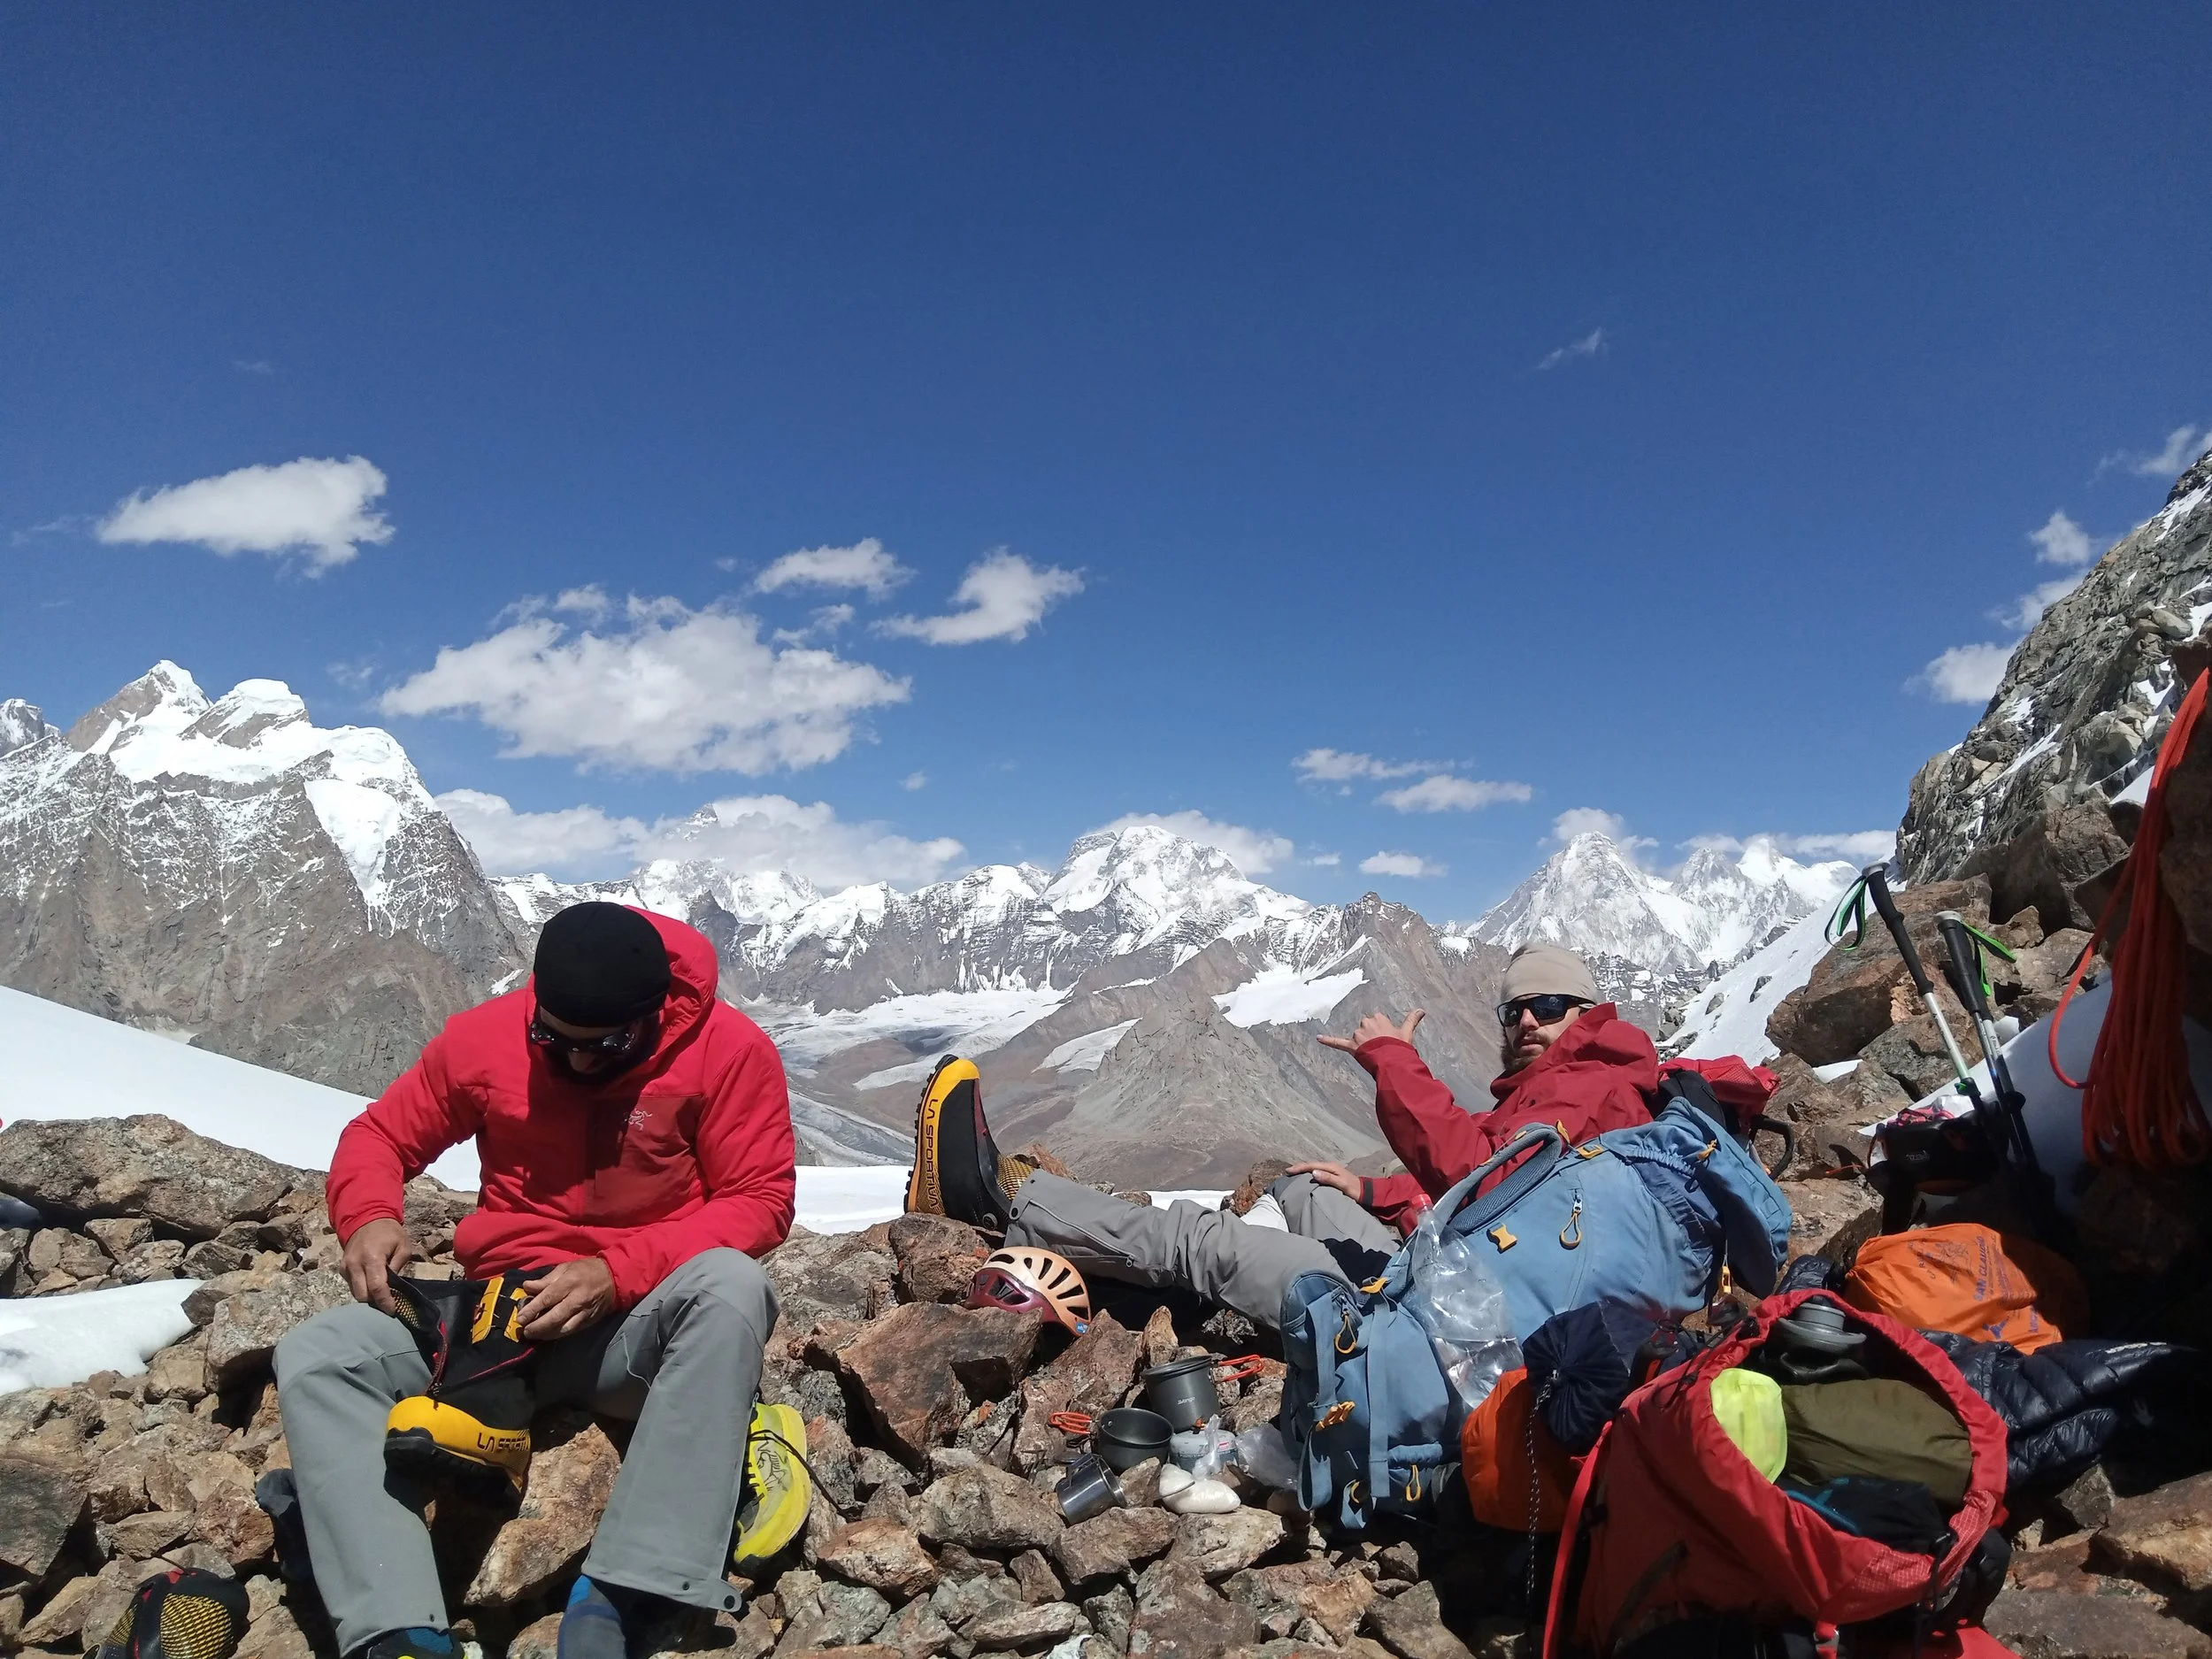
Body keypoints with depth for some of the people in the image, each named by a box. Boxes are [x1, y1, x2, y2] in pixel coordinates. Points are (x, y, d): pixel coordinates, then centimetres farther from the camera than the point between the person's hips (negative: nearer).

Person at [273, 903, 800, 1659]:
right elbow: (379, 1136, 10)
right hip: (503, 1311, 4)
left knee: (730, 1286, -37)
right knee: (313, 1357, -18)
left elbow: (760, 1199, -12)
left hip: (643, 1320, -3)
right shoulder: (483, 1036, -2)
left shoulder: (728, 1049, -12)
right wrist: (369, 1216, -13)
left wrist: (619, 1273, -24)